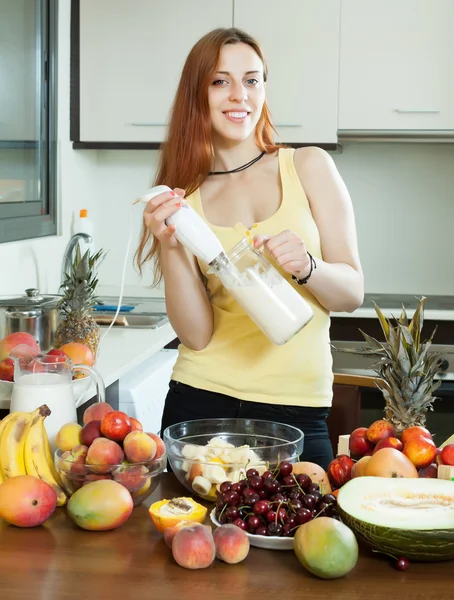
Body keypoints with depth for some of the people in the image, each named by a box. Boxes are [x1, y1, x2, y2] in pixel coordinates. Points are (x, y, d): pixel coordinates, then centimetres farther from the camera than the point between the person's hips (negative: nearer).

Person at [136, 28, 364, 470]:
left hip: (297, 410, 0)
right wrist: (169, 247, -19)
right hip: (202, 401, 1)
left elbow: (352, 293, -1)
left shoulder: (309, 167, 2)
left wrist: (305, 266, -21)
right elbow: (196, 333, -6)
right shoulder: (183, 198, 3)